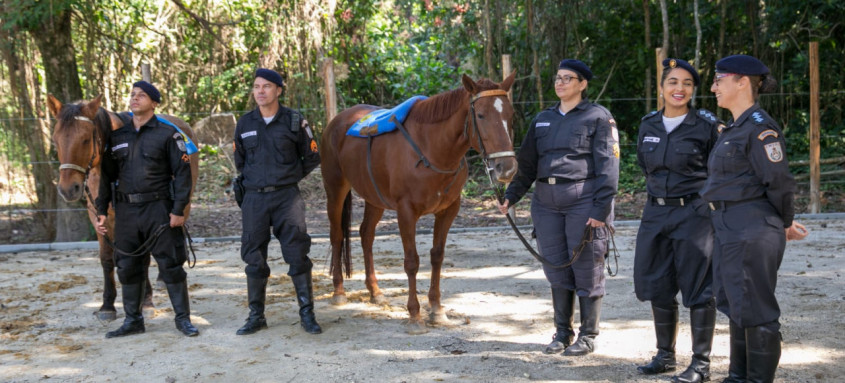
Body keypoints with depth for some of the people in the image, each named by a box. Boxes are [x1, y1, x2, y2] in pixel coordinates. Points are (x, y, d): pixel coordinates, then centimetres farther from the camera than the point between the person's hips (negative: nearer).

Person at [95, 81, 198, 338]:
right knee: (127, 267, 10)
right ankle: (133, 320, 21)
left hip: (158, 208, -5)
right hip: (126, 211, 5)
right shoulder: (117, 137, 11)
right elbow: (107, 175, 15)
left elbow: (182, 172, -6)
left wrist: (179, 210, -14)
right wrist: (101, 210, 8)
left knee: (171, 265, 0)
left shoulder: (167, 134, -3)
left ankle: (183, 319, 9)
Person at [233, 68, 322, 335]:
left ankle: (307, 314, 5)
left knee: (297, 255, -4)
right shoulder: (244, 124, 6)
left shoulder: (294, 122, -2)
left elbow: (311, 158, 7)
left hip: (287, 197, -3)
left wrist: (290, 178, 7)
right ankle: (256, 316, 17)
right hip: (254, 199, 3)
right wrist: (252, 180, 13)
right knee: (254, 259, 7)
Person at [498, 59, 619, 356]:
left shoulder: (598, 118, -1)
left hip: (584, 202, -5)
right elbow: (527, 164, 16)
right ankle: (562, 332, 22)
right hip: (547, 203, 5)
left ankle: (588, 336, 13)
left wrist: (601, 209, -15)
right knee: (557, 270, 10)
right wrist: (511, 196, 4)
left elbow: (608, 167, -8)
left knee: (587, 271, 1)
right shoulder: (543, 120, 16)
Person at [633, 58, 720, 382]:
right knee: (657, 287, 11)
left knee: (697, 289, -2)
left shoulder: (706, 125, -8)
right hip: (656, 213, 6)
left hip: (694, 213, -6)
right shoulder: (648, 125, 7)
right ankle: (665, 355, 26)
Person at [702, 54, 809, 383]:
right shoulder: (733, 129, 15)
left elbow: (779, 183, -15)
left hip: (753, 232, -10)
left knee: (754, 309, -2)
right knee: (736, 306, 16)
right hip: (729, 230, 10)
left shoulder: (760, 128, -15)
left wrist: (786, 225, -2)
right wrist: (783, 223, 16)